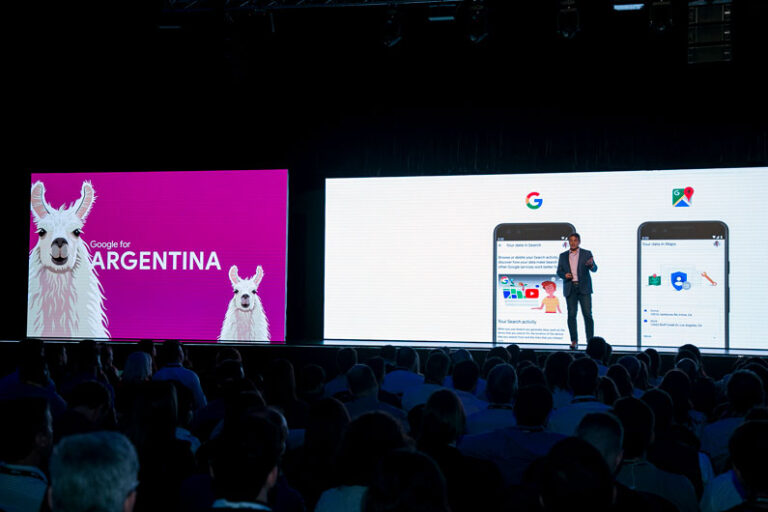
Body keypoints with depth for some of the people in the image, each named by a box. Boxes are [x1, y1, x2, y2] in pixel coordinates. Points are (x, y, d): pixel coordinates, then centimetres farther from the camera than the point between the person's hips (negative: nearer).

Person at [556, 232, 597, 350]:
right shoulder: (563, 256, 12)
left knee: (587, 314, -6)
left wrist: (591, 264, -27)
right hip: (570, 288, 2)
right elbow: (559, 271, 14)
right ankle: (574, 341, 2)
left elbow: (594, 269, -4)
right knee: (571, 315, -2)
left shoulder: (586, 254, 5)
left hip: (584, 288, -2)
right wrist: (564, 275, -9)